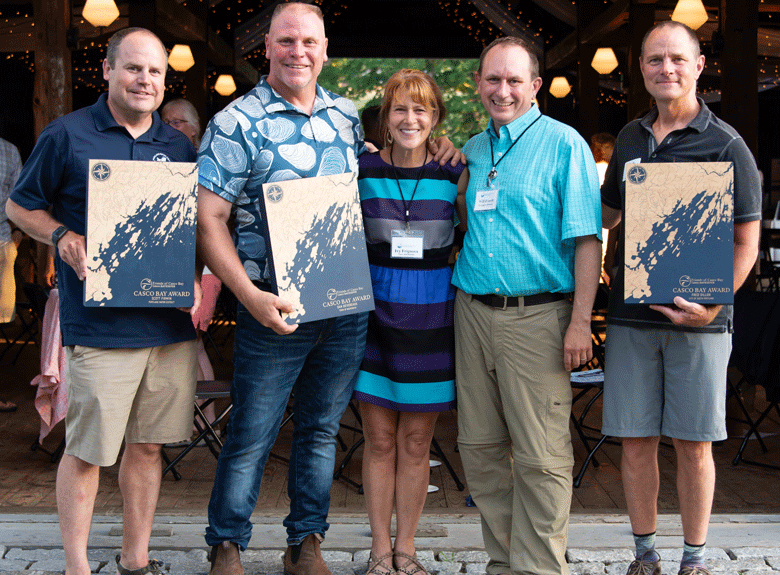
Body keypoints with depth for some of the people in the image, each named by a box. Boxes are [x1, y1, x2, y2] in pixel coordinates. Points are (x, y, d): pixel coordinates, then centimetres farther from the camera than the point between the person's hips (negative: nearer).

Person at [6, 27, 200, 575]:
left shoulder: (179, 145, 12)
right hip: (100, 321, -4)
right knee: (85, 450, 1)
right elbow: (21, 206, 7)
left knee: (149, 444, 12)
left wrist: (198, 283, 0)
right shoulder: (67, 135, 0)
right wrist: (63, 237, -12)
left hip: (171, 320, 4)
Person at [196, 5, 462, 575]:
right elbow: (209, 219, -10)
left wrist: (431, 161, 7)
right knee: (250, 436, 4)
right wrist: (250, 296, -20)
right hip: (275, 309, -4)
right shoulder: (236, 123, -6)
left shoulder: (347, 115, 9)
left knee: (322, 430, 15)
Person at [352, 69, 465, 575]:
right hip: (375, 312, 0)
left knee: (416, 443, 7)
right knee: (380, 441, 5)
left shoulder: (453, 175, 0)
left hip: (430, 318, 0)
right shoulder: (363, 171, 0)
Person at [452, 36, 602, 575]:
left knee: (540, 456, -3)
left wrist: (580, 322, -13)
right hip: (473, 313, 6)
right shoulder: (473, 150, 15)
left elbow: (586, 237, -8)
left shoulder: (563, 143, -3)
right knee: (480, 446, 10)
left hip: (537, 316, -6)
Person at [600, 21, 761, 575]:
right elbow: (605, 214, 24)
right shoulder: (630, 139, 11)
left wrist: (711, 305, -13)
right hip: (631, 316, 4)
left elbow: (747, 242, -2)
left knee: (693, 443, 3)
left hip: (698, 320, -3)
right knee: (636, 440, 6)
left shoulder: (726, 145, -2)